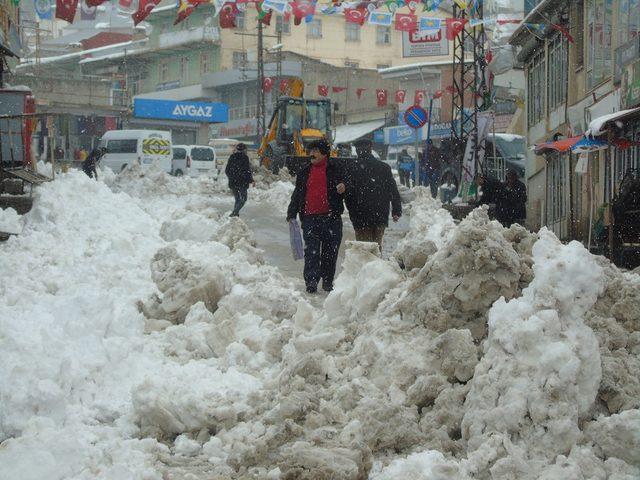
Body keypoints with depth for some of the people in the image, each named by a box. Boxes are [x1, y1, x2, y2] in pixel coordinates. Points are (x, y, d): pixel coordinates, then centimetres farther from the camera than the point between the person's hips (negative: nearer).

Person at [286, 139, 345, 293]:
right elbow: (297, 194, 19)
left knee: (330, 250, 5)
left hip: (331, 217, -2)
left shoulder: (335, 168, 3)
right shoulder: (304, 172, 14)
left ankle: (328, 281, 17)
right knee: (311, 250, -6)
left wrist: (342, 187, -22)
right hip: (310, 218, 2)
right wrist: (292, 213, 13)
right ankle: (311, 281, -7)